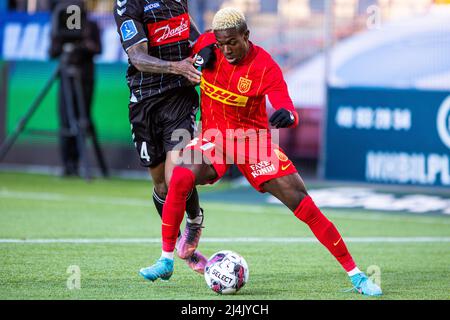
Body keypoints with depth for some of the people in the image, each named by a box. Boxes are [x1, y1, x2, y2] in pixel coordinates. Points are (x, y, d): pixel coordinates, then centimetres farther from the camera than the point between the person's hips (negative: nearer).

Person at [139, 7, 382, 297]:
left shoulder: (266, 68, -20)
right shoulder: (208, 46, -10)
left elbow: (290, 114, -30)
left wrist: (287, 116, -52)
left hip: (253, 140, -2)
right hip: (214, 137, 2)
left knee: (303, 205, -10)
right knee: (180, 179, -28)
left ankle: (354, 274, -1)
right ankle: (166, 261, -12)